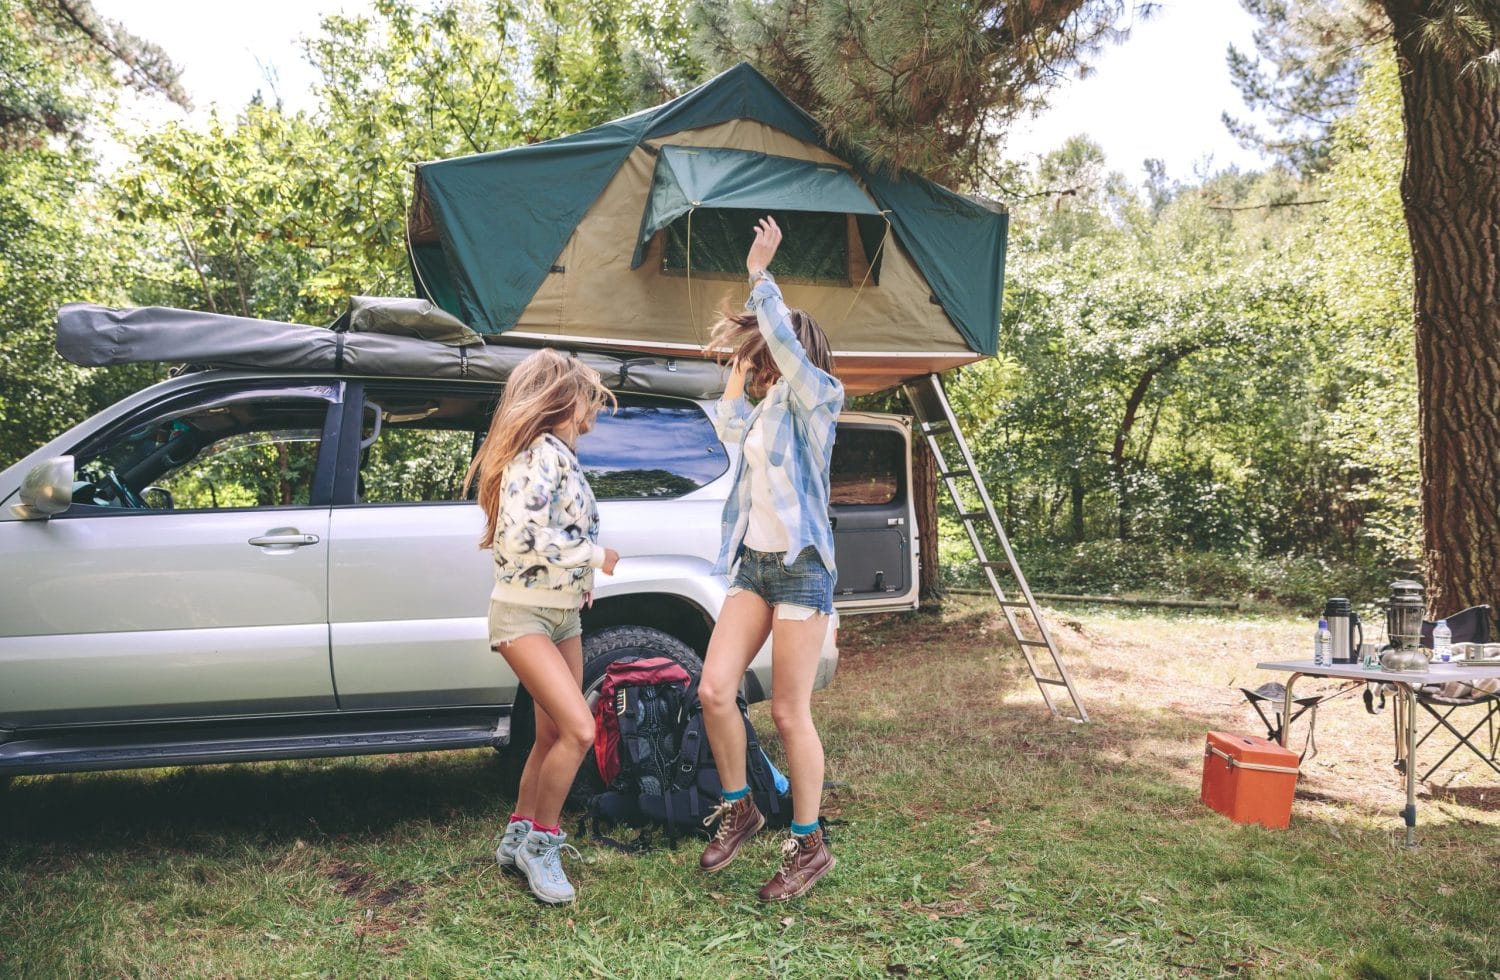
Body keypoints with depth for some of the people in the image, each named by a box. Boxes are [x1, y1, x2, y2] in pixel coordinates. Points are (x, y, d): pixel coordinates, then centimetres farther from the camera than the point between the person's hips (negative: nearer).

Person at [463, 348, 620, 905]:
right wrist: (594, 556, -15)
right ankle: (540, 841, 1)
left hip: (563, 613, 10)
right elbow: (524, 535, -26)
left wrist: (580, 576, 4)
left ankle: (519, 838, 26)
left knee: (553, 736, 11)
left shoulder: (558, 457, 15)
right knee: (579, 730, -18)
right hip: (523, 615, -10)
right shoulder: (540, 454, -16)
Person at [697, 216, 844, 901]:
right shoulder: (768, 408, 16)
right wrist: (738, 363, 30)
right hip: (753, 563, 7)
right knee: (714, 690, -2)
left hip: (800, 567, -7)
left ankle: (809, 847, 11)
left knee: (788, 712, -4)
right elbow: (727, 425, 38)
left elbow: (785, 337, -25)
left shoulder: (817, 396, -6)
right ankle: (738, 809, 19)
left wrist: (759, 271, -19)